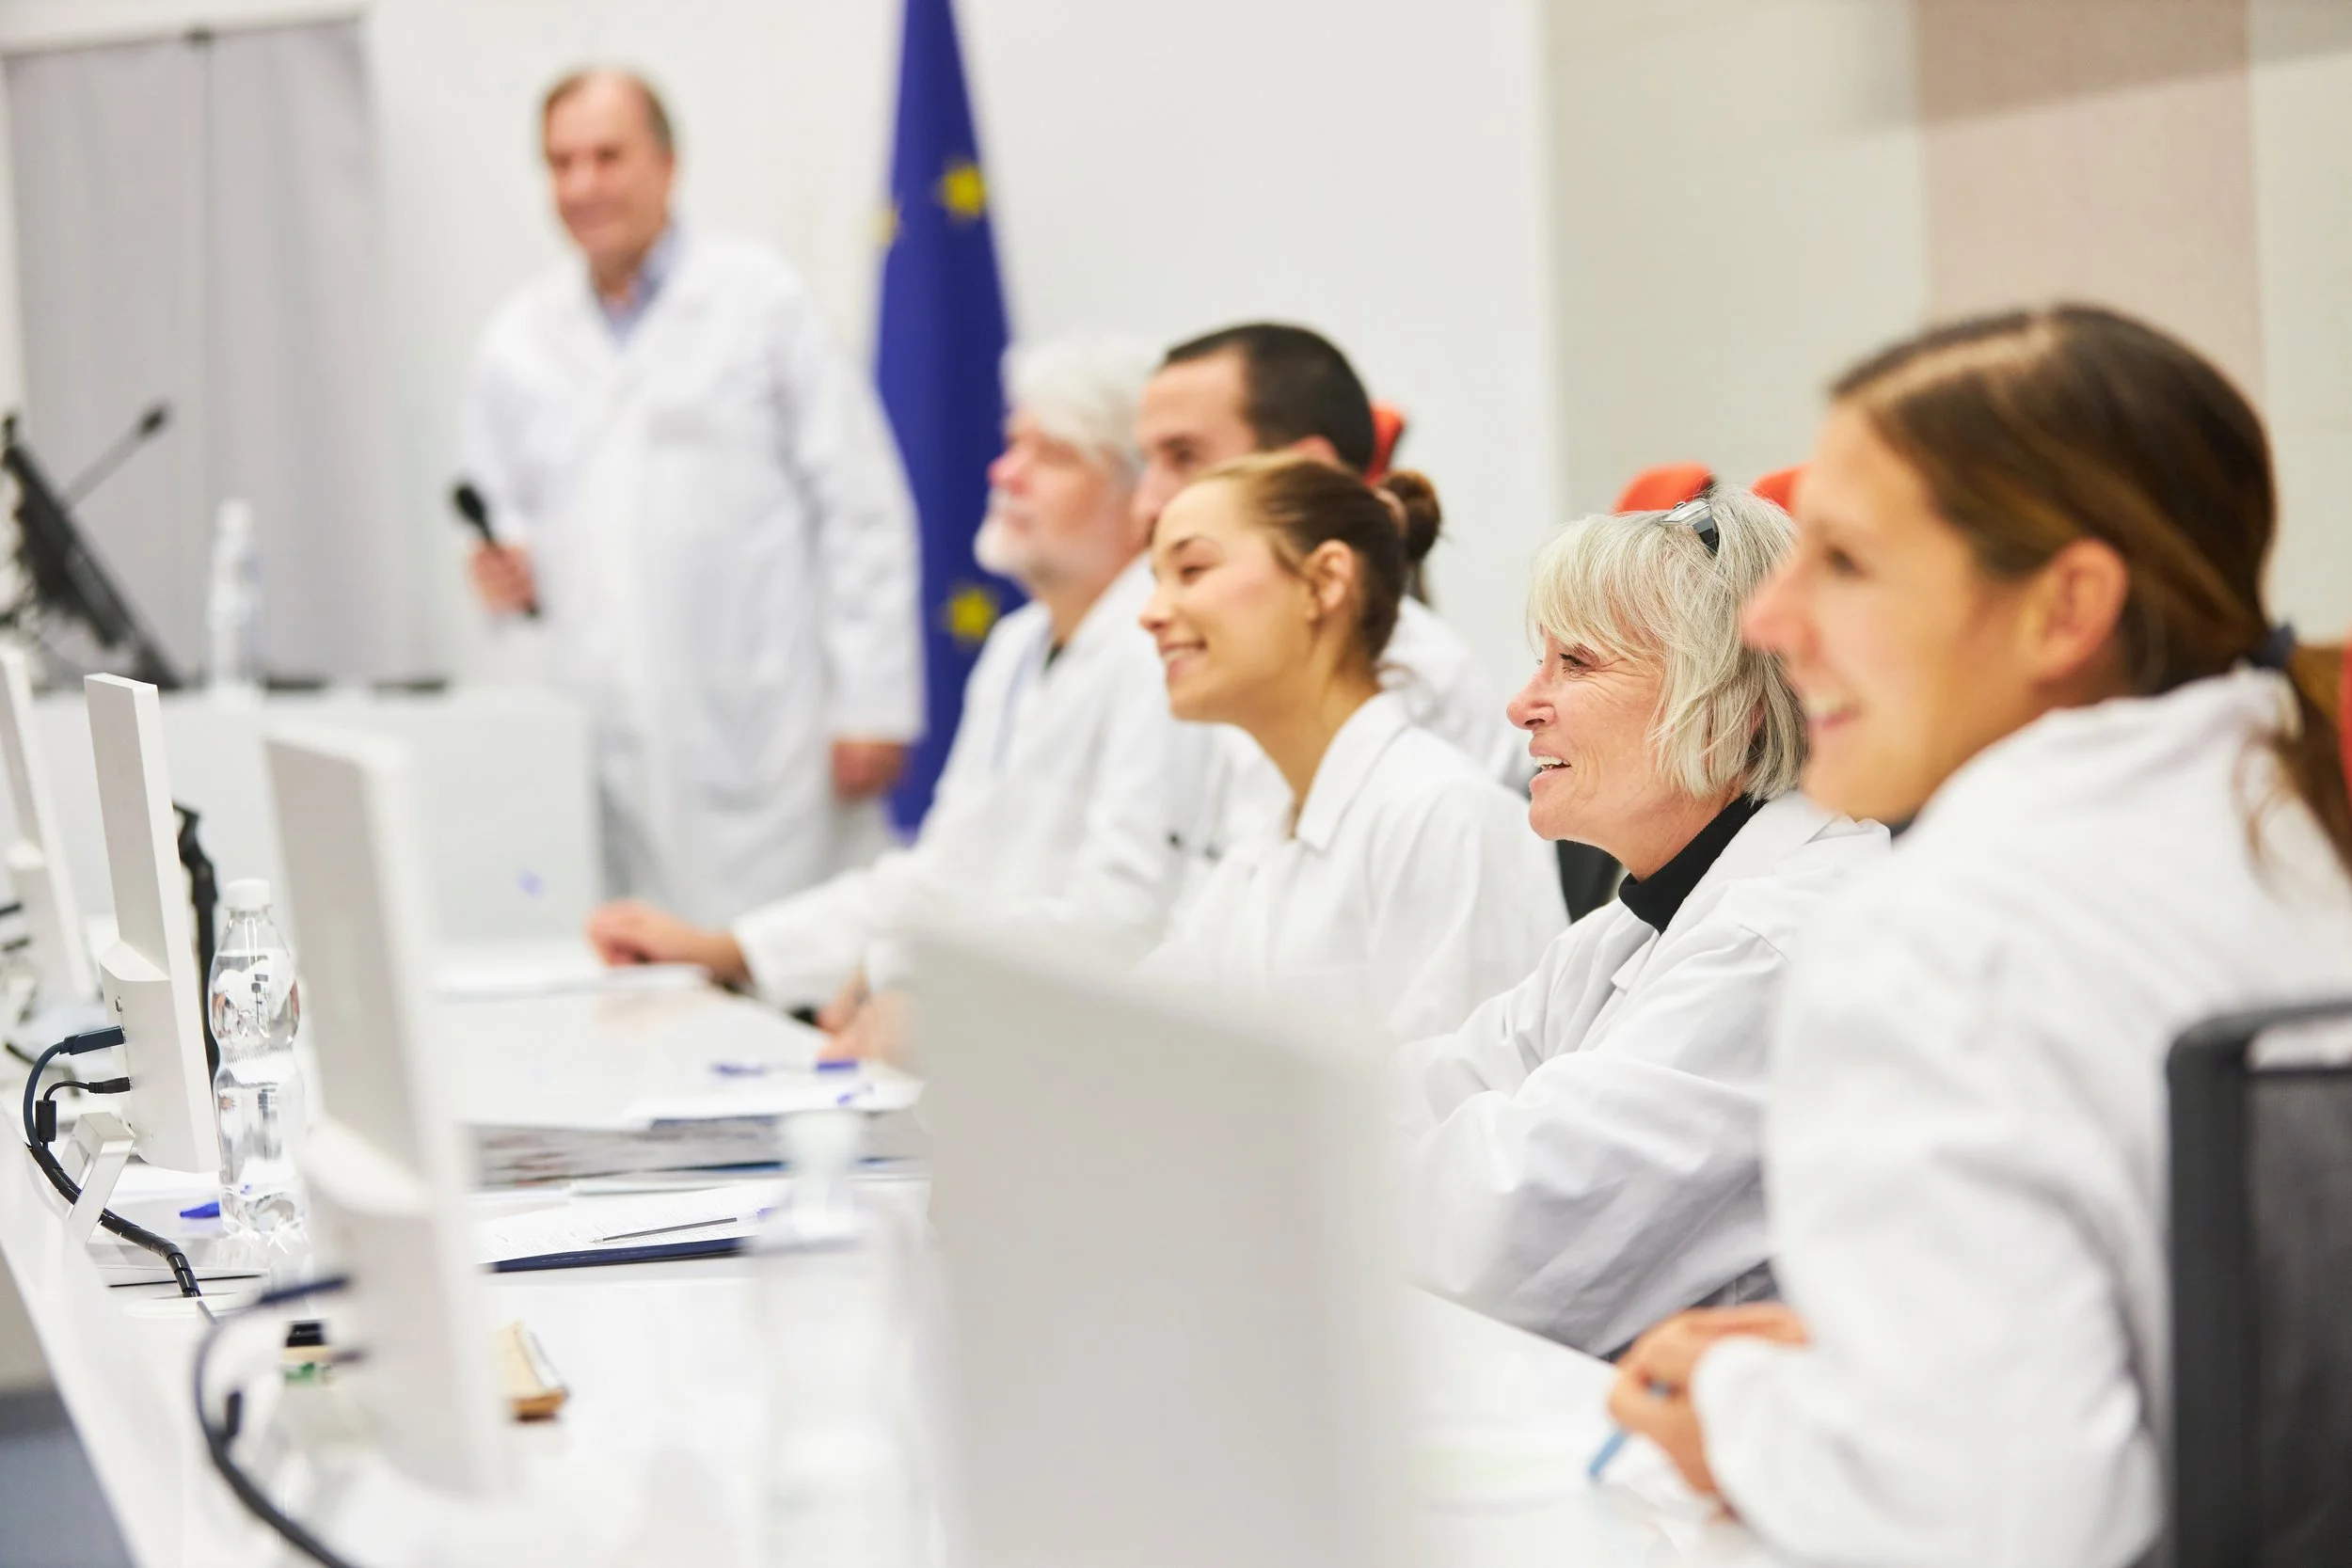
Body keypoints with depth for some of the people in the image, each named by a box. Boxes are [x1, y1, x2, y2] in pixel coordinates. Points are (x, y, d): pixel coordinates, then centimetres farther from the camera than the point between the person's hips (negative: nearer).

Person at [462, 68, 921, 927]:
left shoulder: (760, 301, 3)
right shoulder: (519, 342, 15)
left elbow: (861, 509, 0)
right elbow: (501, 514, 23)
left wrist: (872, 706, -7)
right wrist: (506, 575, -2)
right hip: (607, 752, 3)